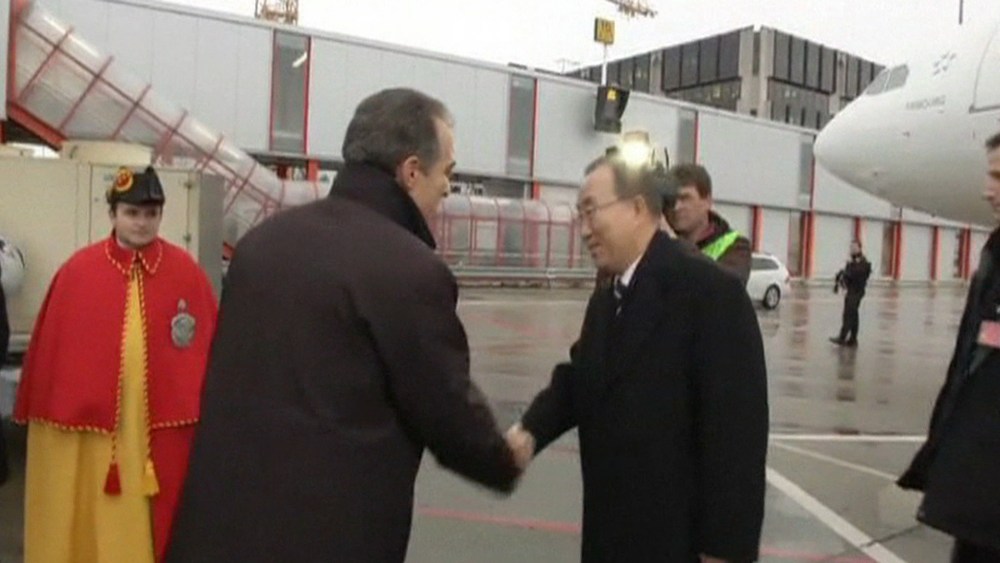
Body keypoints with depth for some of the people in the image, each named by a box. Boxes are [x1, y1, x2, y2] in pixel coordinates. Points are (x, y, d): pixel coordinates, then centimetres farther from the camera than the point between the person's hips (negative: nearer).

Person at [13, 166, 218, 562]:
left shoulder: (185, 273, 0)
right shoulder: (79, 272, -3)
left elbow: (209, 347, 3)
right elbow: (50, 349, 2)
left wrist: (200, 417, 3)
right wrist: (47, 417, 5)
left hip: (161, 429, 1)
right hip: (88, 428, 0)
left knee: (152, 526, 11)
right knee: (90, 522, 12)